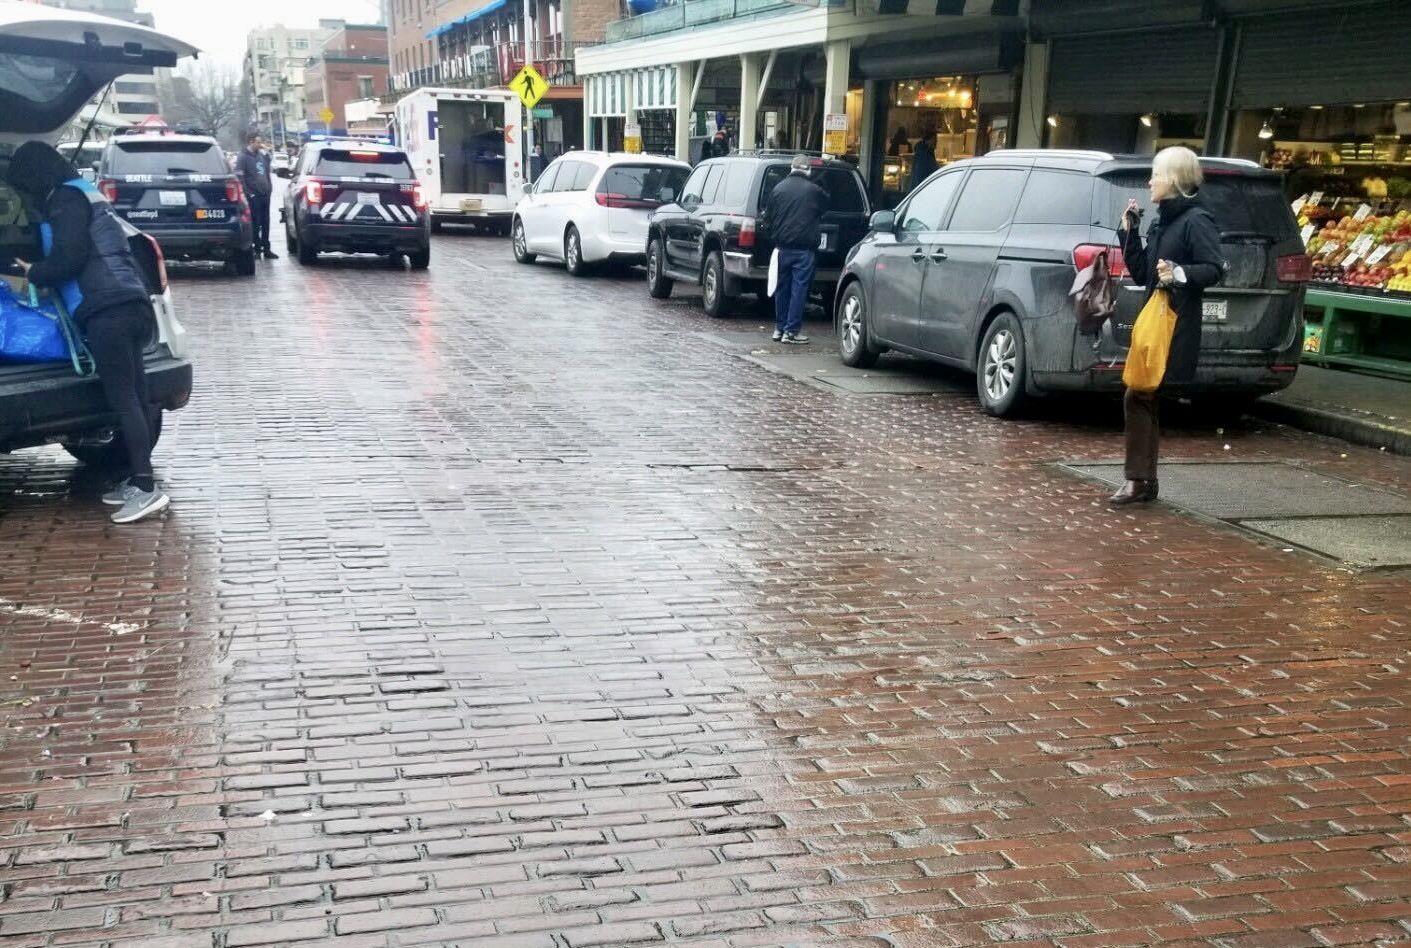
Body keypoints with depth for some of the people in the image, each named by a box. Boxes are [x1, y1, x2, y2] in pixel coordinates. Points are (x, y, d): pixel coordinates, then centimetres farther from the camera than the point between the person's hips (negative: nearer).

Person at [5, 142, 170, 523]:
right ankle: (138, 481, 13)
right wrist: (46, 276, 28)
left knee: (123, 399, -11)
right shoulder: (85, 194, 27)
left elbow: (68, 258, -12)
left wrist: (36, 274, 6)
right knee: (133, 396, 9)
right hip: (129, 305, 10)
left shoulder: (65, 198, -3)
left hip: (107, 311, -10)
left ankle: (146, 487, -15)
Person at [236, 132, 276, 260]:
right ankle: (257, 248, 4)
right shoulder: (243, 157, -6)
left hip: (265, 194, 7)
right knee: (256, 223, -2)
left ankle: (266, 249, 14)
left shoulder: (261, 154, 15)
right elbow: (240, 177, -13)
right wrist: (248, 193, -17)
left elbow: (267, 171, 26)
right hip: (254, 196, -7)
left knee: (265, 223, 9)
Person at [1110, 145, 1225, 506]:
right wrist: (1129, 232, 12)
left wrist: (1180, 274, -33)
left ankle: (1139, 479, -5)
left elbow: (1214, 269, -17)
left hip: (1177, 327, -9)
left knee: (1138, 397, -12)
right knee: (1143, 399, 8)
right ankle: (1142, 480, 13)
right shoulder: (1161, 223, 17)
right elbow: (1141, 273, 18)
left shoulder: (1196, 221, -8)